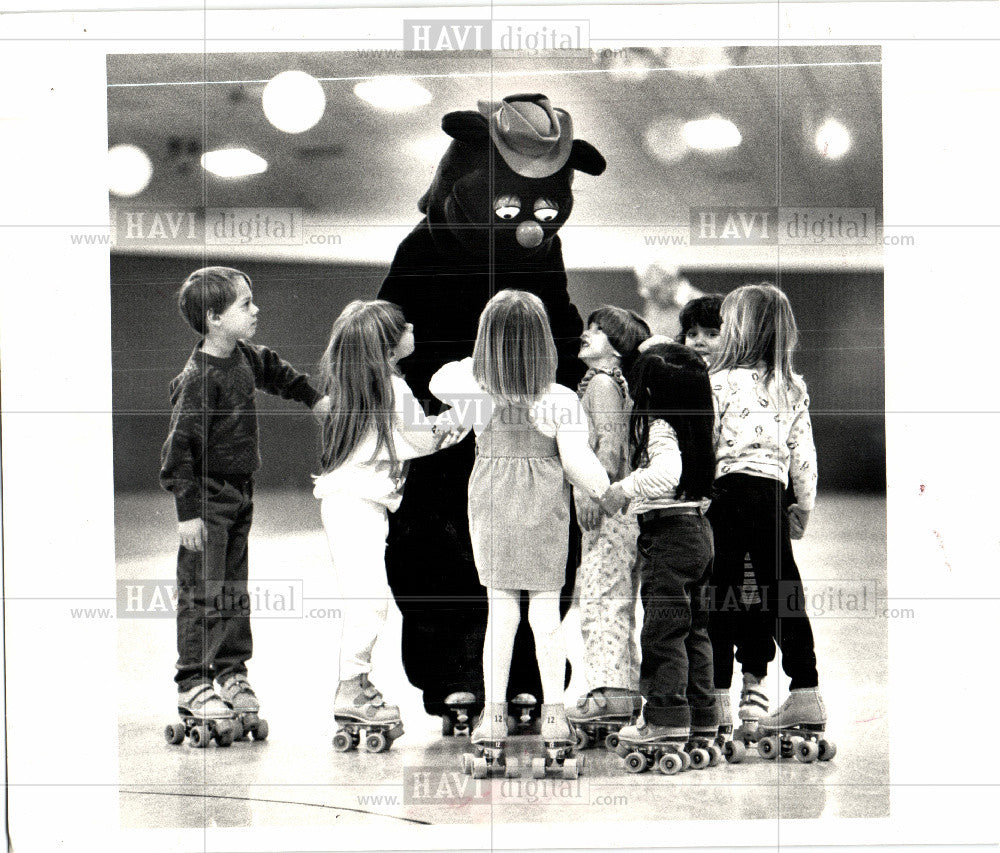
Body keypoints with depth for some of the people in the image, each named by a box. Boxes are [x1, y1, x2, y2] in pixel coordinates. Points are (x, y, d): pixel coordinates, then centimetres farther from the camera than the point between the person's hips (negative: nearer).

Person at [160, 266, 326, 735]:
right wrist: (187, 511, -22)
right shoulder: (199, 379, -22)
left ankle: (232, 674, 20)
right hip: (208, 496, -8)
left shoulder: (244, 357, 3)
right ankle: (193, 684, 1)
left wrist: (313, 397, 32)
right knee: (202, 592, -5)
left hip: (240, 491, 8)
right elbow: (180, 446, -22)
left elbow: (274, 371, 29)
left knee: (235, 587, 12)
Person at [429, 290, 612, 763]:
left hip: (490, 507, 1)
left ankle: (493, 713, 7)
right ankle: (553, 714, 12)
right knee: (545, 614, 8)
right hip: (544, 511, -1)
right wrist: (604, 490, 1)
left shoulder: (474, 392, -10)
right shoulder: (560, 400, -17)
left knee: (500, 612, 7)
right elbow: (577, 461, -17)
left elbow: (438, 380, 12)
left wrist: (478, 360, 16)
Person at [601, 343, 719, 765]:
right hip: (699, 528, 9)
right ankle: (702, 718, 17)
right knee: (694, 630, 13)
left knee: (663, 630, -4)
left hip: (667, 533, -9)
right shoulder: (697, 427, 10)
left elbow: (667, 473, -33)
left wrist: (626, 489, -24)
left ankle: (666, 720, -3)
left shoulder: (659, 429, -16)